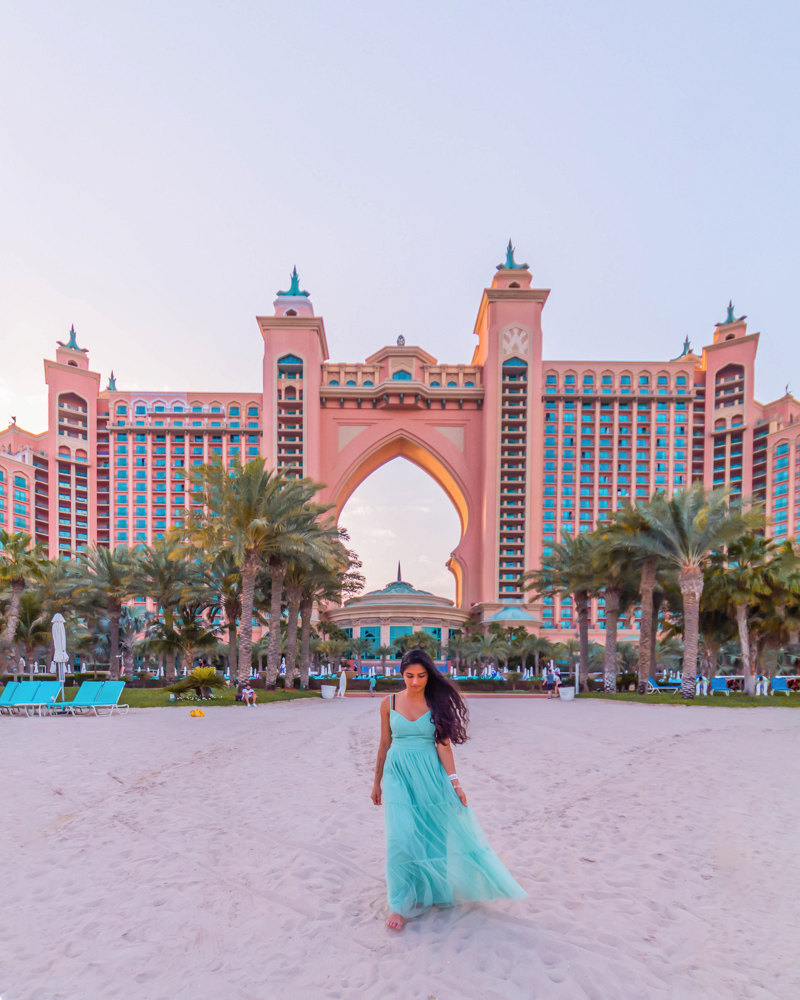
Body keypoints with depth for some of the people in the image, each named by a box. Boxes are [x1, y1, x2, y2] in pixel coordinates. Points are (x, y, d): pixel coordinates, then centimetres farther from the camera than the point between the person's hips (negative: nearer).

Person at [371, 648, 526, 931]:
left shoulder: (437, 703, -3)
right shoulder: (389, 703, -1)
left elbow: (443, 744, -5)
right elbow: (385, 744, 7)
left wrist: (454, 781, -12)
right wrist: (377, 782, 12)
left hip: (429, 774, 1)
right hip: (397, 773, 0)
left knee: (434, 834, 8)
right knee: (401, 837, -8)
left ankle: (431, 890, 33)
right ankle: (399, 904, 8)